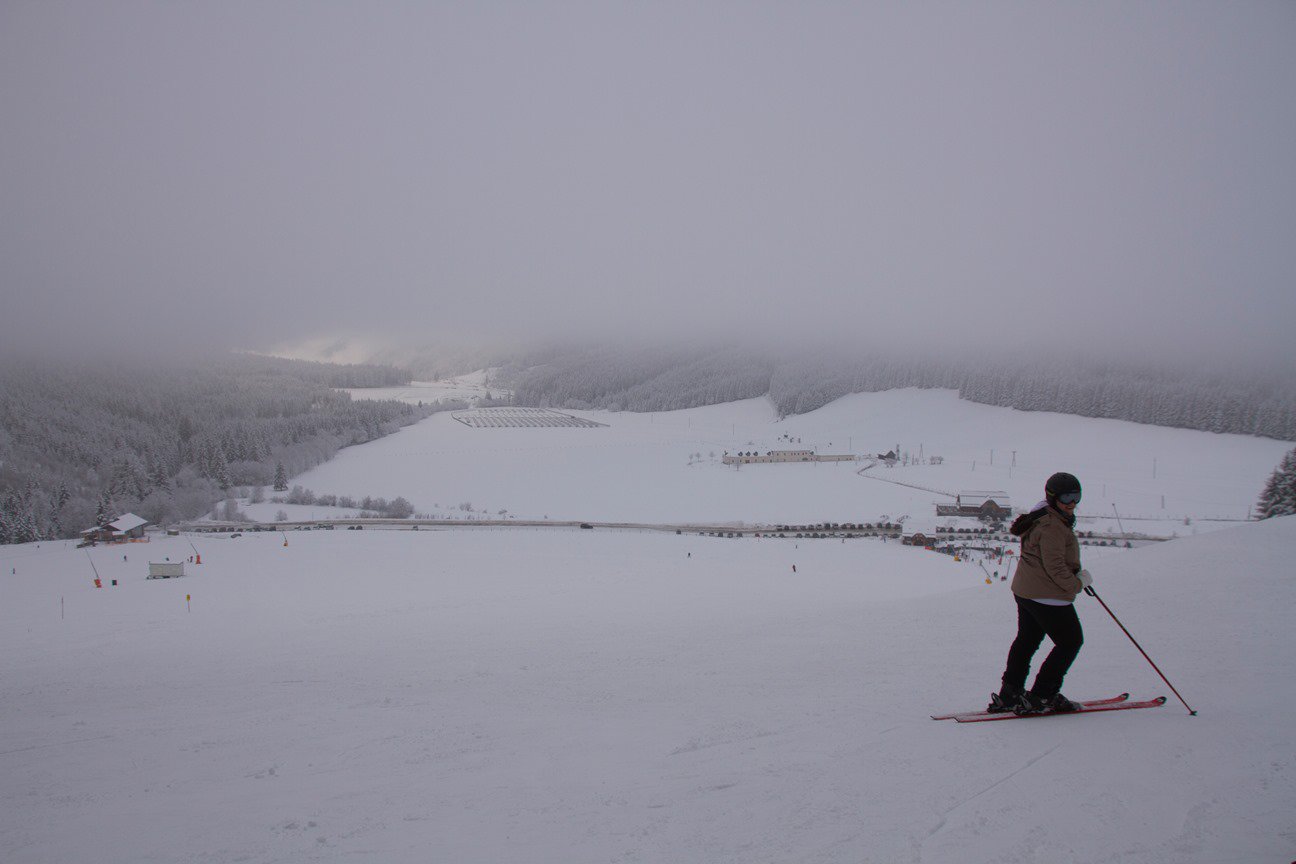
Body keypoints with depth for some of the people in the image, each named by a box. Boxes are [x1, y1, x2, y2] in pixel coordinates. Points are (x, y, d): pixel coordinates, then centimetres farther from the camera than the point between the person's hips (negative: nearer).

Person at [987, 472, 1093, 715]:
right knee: (1070, 641, 1)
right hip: (1047, 595, -11)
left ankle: (1010, 694, 25)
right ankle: (1041, 697, 2)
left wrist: (1077, 573, 9)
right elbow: (1055, 568, -24)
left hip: (1025, 590, 11)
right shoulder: (1052, 527, -21)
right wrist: (1077, 584, -9)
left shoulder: (1044, 518, 13)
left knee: (1027, 640, 20)